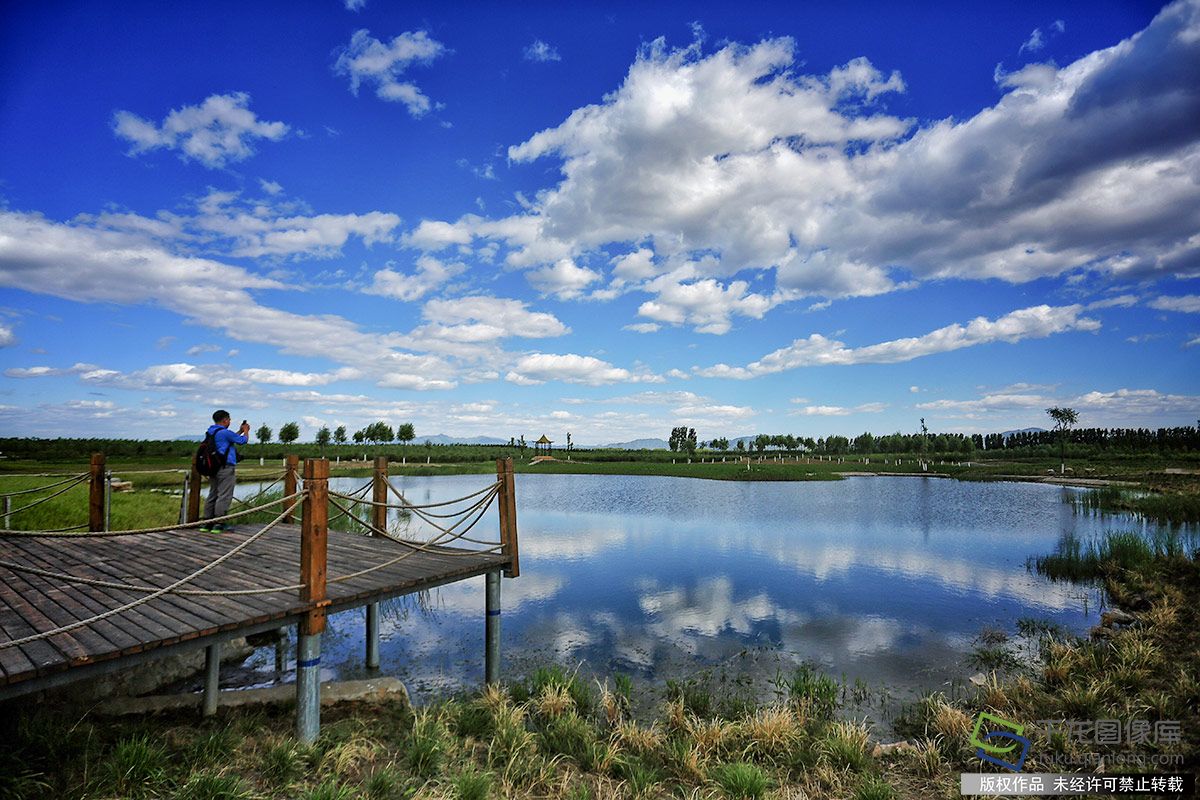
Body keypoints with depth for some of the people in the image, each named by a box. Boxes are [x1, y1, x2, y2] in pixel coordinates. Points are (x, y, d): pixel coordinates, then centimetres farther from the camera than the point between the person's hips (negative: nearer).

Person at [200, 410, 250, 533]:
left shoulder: (211, 432, 14)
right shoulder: (224, 432, -14)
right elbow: (242, 440, -4)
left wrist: (240, 430, 27)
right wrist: (246, 431, 14)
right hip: (226, 468, -9)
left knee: (212, 495, 13)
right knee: (224, 496, -6)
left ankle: (206, 523, 15)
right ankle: (218, 524, -7)